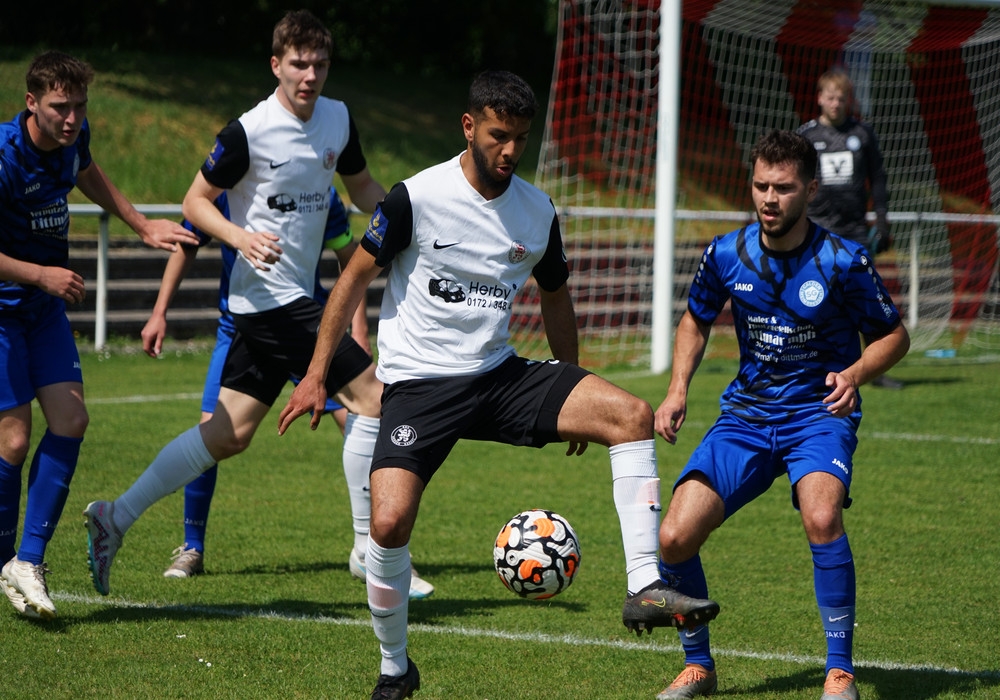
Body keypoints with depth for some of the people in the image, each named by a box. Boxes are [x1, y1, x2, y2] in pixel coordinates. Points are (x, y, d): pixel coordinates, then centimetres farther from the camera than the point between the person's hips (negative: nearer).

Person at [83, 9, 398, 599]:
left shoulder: (338, 119, 7)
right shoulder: (248, 133, -14)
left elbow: (361, 185, 22)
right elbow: (196, 202, -6)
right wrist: (241, 237, -24)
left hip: (297, 297, 8)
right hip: (272, 299, -8)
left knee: (230, 431, 9)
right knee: (372, 397, -11)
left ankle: (116, 517, 14)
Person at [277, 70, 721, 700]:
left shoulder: (538, 212, 2)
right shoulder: (419, 198, -12)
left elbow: (555, 296, 18)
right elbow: (356, 277, -3)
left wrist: (571, 405, 21)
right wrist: (317, 375, -4)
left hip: (501, 376, 4)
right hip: (419, 383, -4)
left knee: (632, 415, -16)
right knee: (390, 523, -23)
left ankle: (644, 589, -17)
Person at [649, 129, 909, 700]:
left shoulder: (844, 262, -12)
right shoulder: (725, 255, -4)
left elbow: (894, 336, 1)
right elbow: (696, 321, 16)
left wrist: (854, 374, -19)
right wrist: (678, 390, 0)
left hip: (820, 413, -4)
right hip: (746, 416, 4)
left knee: (821, 518, -34)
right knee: (675, 537, -13)